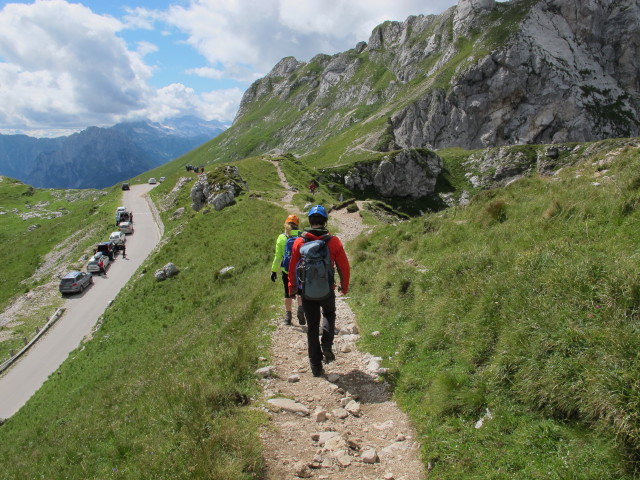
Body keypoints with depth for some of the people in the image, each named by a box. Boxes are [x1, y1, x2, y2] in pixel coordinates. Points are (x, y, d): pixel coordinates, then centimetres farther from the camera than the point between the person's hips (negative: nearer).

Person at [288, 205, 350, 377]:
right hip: (327, 291, -1)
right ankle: (327, 345, 7)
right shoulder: (333, 242, -9)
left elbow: (292, 268, 0)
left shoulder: (299, 242, -6)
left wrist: (292, 289, 15)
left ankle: (316, 367, 17)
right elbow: (344, 267, -4)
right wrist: (344, 287, 13)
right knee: (329, 314, 29)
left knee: (312, 327, 13)